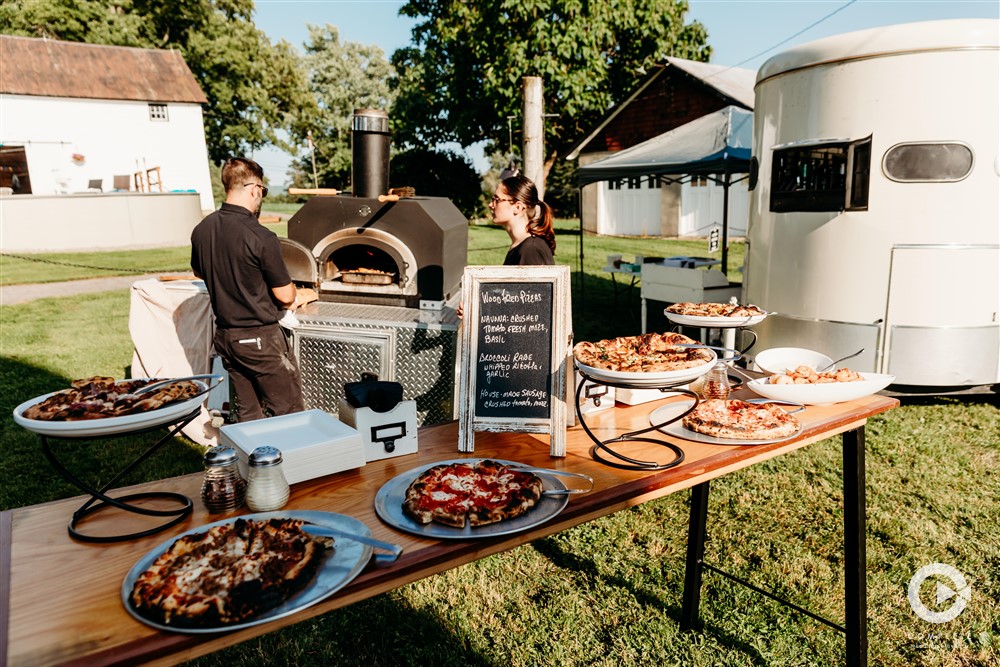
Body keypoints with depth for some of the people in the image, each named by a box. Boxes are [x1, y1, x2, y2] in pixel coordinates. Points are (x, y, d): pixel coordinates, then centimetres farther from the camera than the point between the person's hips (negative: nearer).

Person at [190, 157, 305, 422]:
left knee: (247, 412, 17)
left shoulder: (201, 230, 0)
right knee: (290, 412, 5)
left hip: (224, 335, 7)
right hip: (260, 338, -7)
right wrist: (291, 299, 7)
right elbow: (285, 295, -15)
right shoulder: (261, 237, -22)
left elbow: (199, 273, 20)